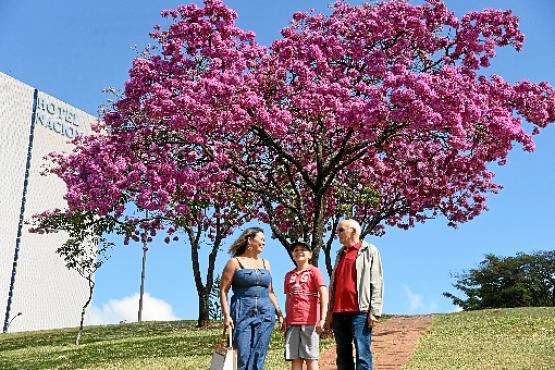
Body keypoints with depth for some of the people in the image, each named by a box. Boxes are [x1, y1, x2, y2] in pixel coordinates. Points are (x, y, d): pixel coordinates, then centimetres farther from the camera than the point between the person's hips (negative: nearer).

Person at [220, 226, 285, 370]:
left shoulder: (265, 264, 16)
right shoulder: (235, 262, 1)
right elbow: (223, 291, -2)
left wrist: (279, 313, 11)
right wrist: (227, 315, -12)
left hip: (265, 314, 4)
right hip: (242, 314, -4)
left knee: (258, 358, 1)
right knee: (241, 357, -8)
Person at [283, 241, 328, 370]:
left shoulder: (314, 271, 0)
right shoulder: (289, 275, 15)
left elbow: (324, 294, -9)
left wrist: (322, 318, -18)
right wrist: (286, 320, 10)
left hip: (310, 321, -4)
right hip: (292, 322, 4)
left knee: (311, 358, -2)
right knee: (295, 358, 3)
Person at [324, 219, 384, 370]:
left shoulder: (369, 251, 4)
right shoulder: (340, 253, 22)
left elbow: (376, 283, -3)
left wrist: (375, 311, -11)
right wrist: (329, 312, 14)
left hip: (359, 312, -6)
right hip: (338, 313, 6)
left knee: (362, 354, -8)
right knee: (343, 355, 7)